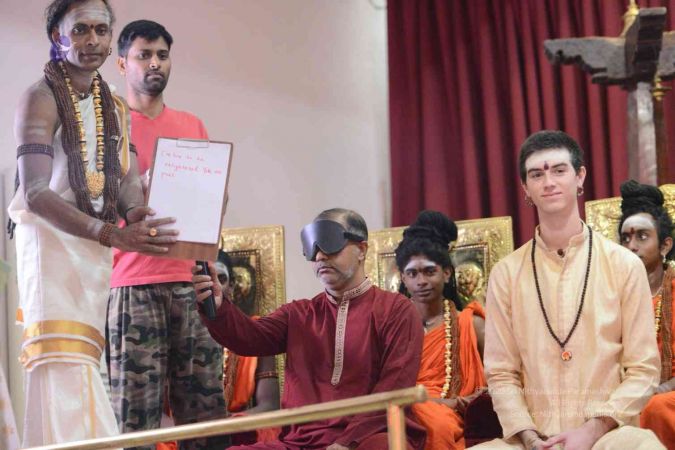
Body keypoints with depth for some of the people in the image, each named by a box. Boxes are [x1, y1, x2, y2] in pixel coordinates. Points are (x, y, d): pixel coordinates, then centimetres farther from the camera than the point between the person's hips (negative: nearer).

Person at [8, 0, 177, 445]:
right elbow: (34, 194, -21)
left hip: (98, 245, 6)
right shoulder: (42, 98, -10)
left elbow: (128, 180, 8)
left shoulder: (114, 108, 13)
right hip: (51, 238, -6)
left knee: (83, 359, 6)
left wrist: (135, 215, -18)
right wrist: (113, 234, -33)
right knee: (61, 359, -16)